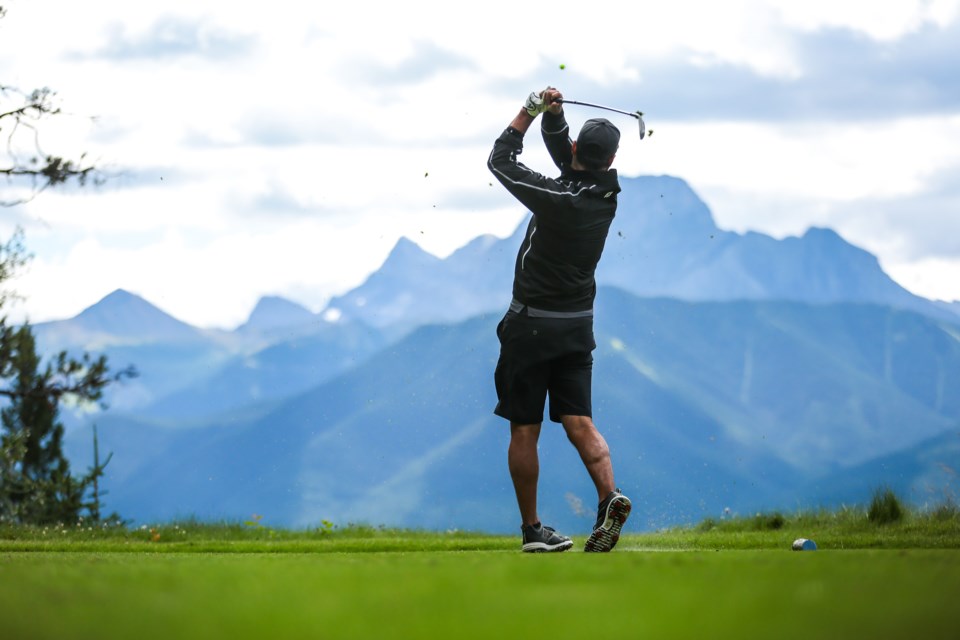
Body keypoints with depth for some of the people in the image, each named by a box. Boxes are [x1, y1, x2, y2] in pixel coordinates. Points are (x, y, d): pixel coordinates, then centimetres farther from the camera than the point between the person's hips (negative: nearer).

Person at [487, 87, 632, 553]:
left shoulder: (557, 199, -21)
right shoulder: (606, 194, -3)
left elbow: (500, 159, -9)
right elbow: (560, 148, 11)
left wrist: (533, 110, -4)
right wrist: (552, 115, -5)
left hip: (531, 324, -5)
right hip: (578, 326, 5)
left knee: (524, 431, 4)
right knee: (579, 423, 3)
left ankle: (531, 528, 7)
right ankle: (609, 496, -21)